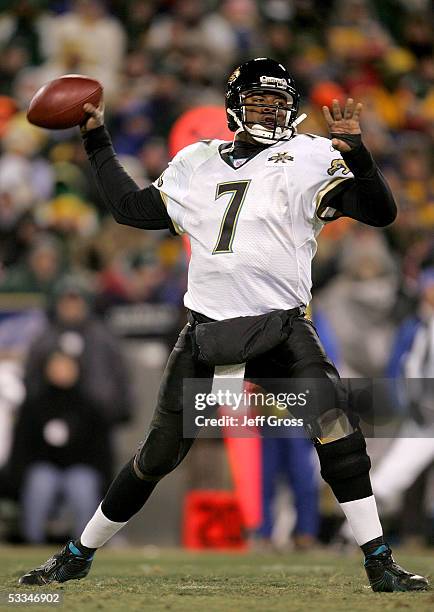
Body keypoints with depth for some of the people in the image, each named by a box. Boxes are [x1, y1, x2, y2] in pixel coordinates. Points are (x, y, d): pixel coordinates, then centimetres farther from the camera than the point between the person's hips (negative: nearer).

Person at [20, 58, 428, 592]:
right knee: (160, 451, 7)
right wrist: (97, 140, 27)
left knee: (335, 428, -22)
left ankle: (380, 564, -14)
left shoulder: (311, 159, 4)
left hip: (280, 326, -3)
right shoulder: (197, 163, 16)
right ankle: (78, 556, 22)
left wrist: (352, 148, -19)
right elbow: (130, 207, 27)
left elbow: (380, 212, -5)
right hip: (207, 327, 3)